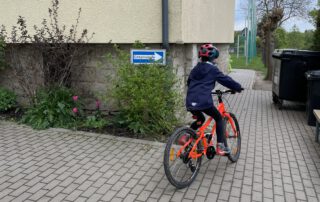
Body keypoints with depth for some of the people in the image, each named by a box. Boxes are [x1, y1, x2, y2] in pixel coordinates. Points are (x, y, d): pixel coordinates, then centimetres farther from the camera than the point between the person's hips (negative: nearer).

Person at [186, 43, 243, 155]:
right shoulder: (212, 69, 0)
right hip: (204, 102, -6)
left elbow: (189, 82, 30)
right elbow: (225, 80, 4)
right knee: (219, 118, 14)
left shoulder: (195, 69, 19)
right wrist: (238, 87, 18)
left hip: (190, 102, 6)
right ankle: (220, 146, 9)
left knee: (200, 119, 31)